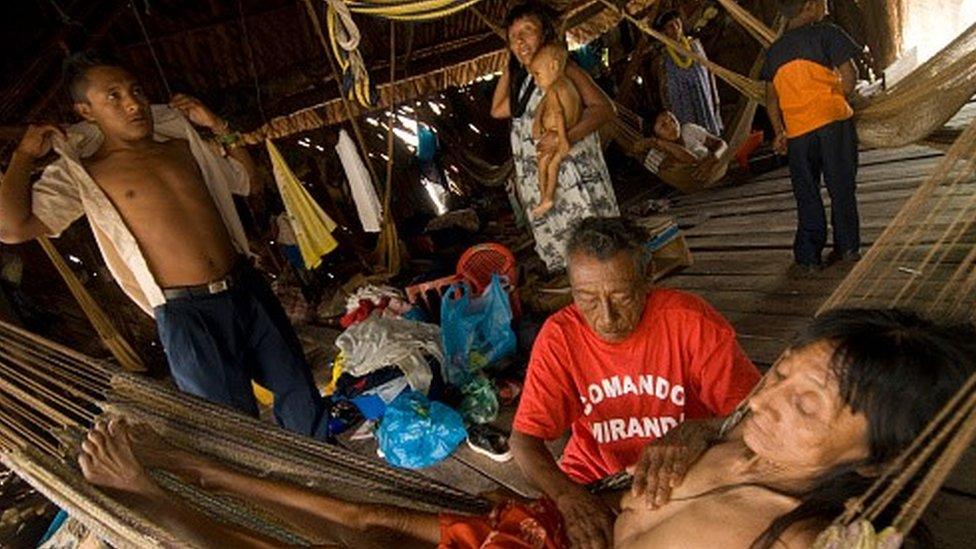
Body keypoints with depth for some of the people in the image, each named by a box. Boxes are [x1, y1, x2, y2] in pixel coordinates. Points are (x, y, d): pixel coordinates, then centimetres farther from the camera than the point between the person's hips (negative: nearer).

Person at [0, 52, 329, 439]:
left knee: (302, 398, 11)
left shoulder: (182, 144, 14)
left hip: (248, 290, 4)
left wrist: (219, 128, 17)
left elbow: (250, 181, 25)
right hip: (187, 316, -4)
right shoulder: (82, 173, 3)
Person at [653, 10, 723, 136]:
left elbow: (709, 71, 7)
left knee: (711, 135, 5)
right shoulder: (663, 58, -6)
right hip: (682, 109, -3)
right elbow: (663, 89, -2)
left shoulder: (694, 44, 2)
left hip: (704, 101, 3)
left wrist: (715, 98, 5)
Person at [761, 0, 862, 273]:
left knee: (807, 194, 10)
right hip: (833, 120, -2)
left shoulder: (775, 49, 12)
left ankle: (808, 257, 10)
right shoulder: (826, 33, -1)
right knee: (841, 187, 11)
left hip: (797, 130, 3)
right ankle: (847, 246, 17)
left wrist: (779, 133, 17)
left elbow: (771, 97, 11)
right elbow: (849, 76, -8)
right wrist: (841, 96, 11)